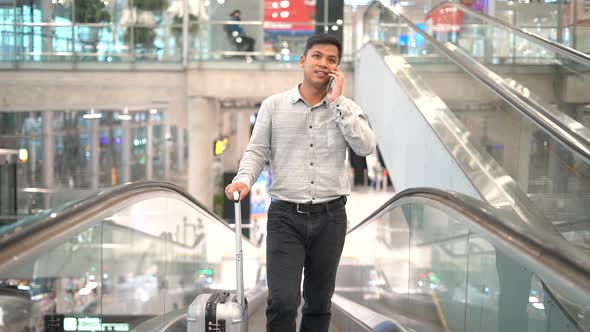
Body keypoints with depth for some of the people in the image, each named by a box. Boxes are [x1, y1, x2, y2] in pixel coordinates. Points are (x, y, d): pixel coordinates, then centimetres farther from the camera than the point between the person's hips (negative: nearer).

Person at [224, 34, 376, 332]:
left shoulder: (346, 108, 5)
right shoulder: (273, 105, 3)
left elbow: (366, 147, -11)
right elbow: (257, 150, 3)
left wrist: (337, 101, -11)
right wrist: (244, 179, -17)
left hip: (330, 217, 2)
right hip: (285, 216, -2)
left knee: (319, 302, 13)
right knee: (282, 301, -13)